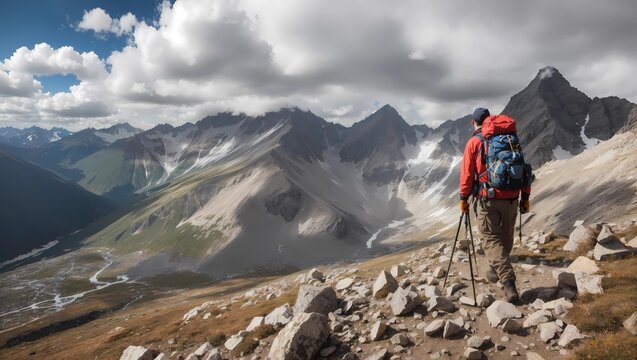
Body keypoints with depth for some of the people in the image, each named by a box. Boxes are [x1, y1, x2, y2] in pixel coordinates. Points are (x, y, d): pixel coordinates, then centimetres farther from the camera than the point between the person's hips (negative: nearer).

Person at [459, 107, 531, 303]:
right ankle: (495, 271, 37)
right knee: (506, 237, 19)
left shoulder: (474, 142, -2)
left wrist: (464, 198, 3)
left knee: (492, 239, 0)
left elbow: (467, 173, -5)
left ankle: (508, 282, -13)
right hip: (511, 198, 4)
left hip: (487, 199, -4)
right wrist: (525, 197, 14)